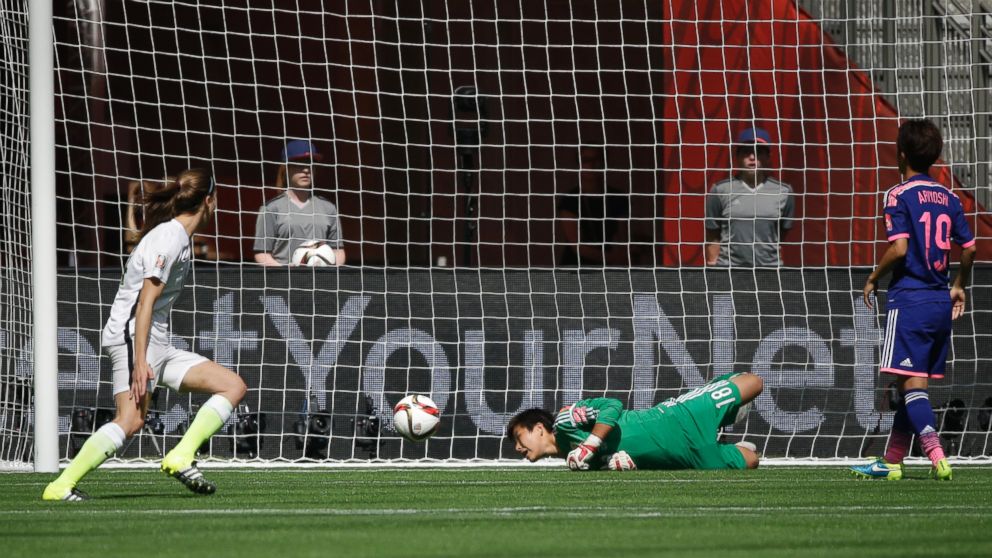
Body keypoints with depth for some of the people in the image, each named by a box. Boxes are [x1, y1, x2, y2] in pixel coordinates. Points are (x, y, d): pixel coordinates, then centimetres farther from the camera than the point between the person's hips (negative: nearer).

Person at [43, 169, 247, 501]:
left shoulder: (181, 237, 17)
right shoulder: (169, 237, -12)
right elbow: (145, 302, -18)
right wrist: (139, 361, -24)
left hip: (158, 344, 10)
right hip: (133, 336, -10)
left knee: (233, 387, 3)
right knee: (131, 420, -24)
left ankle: (181, 458, -8)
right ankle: (62, 486, -24)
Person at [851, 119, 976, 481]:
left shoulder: (900, 194, -9)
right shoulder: (948, 197, 10)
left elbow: (899, 247, -18)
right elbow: (969, 248, 10)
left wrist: (873, 279, -3)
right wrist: (959, 286, 25)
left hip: (909, 298, -7)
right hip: (941, 301, 7)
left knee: (911, 383, -9)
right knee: (915, 385, 12)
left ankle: (936, 456, -23)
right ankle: (891, 461, 19)